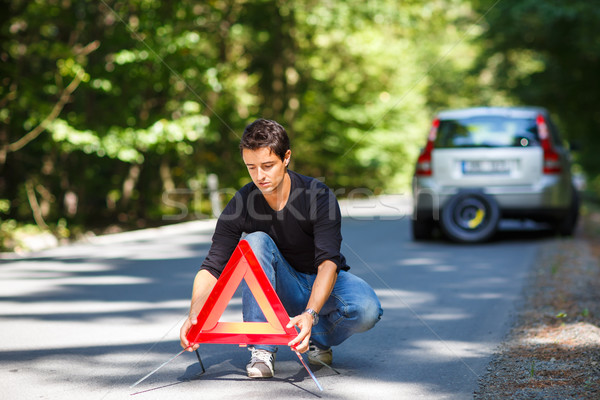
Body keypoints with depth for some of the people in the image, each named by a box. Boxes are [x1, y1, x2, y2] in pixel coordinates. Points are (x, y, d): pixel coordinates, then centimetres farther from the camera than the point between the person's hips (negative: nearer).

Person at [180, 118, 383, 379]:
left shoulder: (319, 196, -24)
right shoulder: (241, 204, -17)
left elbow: (328, 262, -33)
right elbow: (212, 268, -20)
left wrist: (310, 314, -51)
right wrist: (194, 315, -40)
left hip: (324, 283, -1)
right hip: (284, 287, 1)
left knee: (367, 310, -34)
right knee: (256, 242, -29)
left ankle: (318, 338, 1)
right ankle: (262, 348, -26)